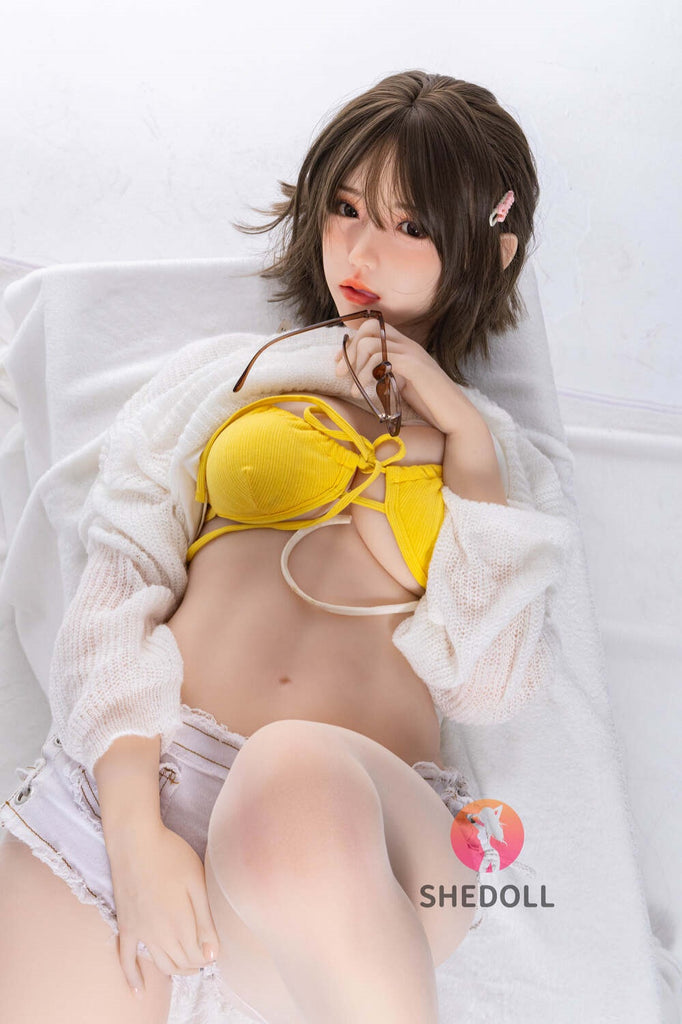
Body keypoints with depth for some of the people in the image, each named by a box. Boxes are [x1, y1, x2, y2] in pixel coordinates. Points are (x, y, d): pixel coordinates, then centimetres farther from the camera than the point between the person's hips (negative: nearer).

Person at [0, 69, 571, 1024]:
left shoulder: (500, 450, 19)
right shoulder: (225, 374, 17)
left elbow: (491, 685, 4)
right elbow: (119, 586, 5)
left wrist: (466, 442, 3)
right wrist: (135, 827, -9)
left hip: (373, 817, 1)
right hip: (137, 775, 0)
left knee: (299, 778, -35)